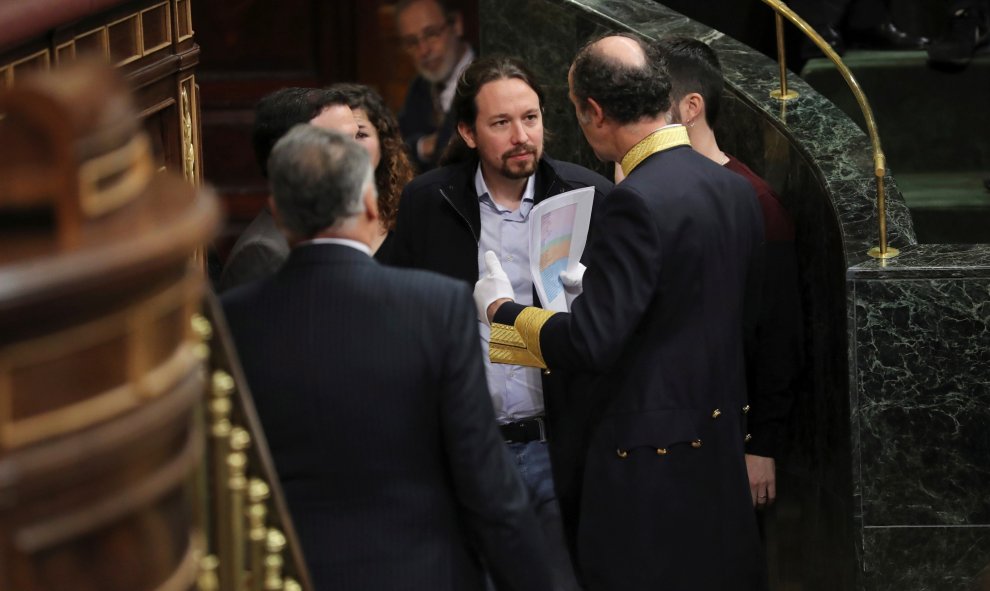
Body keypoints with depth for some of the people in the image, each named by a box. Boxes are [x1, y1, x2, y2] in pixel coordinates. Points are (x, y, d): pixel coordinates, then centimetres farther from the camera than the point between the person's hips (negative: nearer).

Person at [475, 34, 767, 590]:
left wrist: (503, 309, -5)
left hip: (650, 458, -8)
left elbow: (591, 340, -21)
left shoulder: (639, 201, -19)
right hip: (724, 453, 8)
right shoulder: (736, 189, 6)